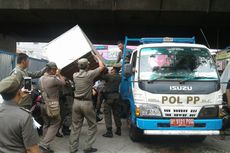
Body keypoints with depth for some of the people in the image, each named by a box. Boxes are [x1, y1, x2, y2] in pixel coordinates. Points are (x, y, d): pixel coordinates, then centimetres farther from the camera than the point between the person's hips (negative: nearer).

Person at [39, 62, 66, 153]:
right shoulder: (53, 79, -20)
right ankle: (44, 144, -4)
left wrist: (56, 76, 17)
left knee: (46, 124, 18)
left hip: (43, 105, 8)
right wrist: (59, 74, 9)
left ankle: (45, 145, 24)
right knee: (55, 124, 4)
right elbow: (63, 83, -4)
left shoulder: (41, 79, 7)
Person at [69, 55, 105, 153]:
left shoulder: (75, 75, 3)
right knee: (92, 126, 11)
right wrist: (97, 58, 16)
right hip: (86, 103, -5)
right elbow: (102, 67, 1)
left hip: (76, 102, 5)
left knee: (75, 126, 13)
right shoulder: (89, 74, -12)